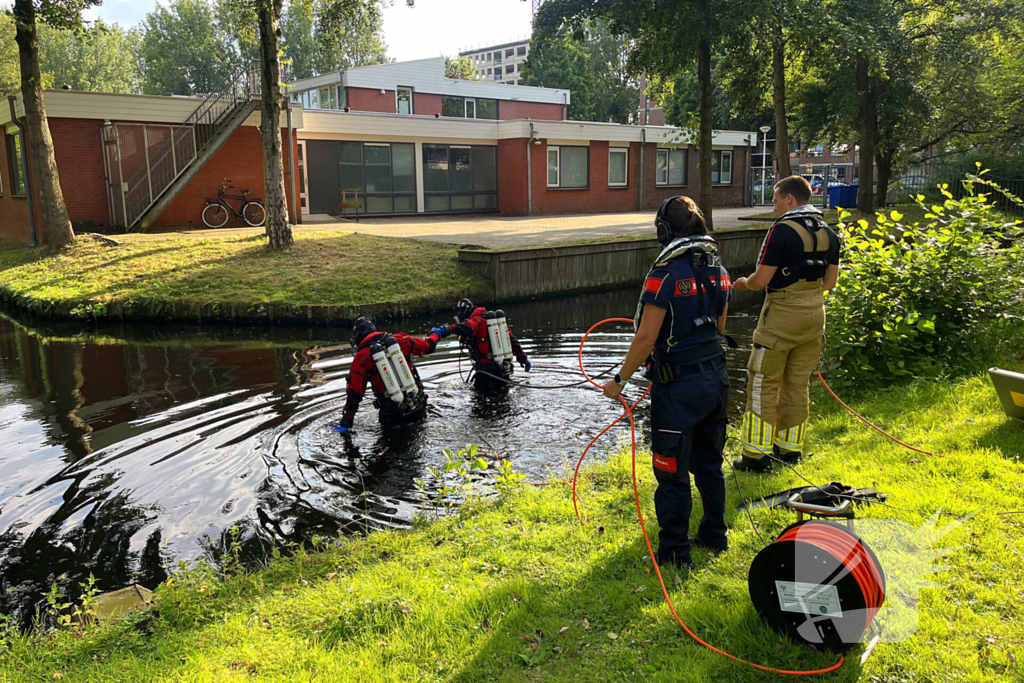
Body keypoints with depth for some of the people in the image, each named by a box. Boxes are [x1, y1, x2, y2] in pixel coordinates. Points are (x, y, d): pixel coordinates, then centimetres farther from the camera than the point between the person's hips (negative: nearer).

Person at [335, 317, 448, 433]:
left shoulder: (361, 357, -6)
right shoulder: (399, 340, 2)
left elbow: (354, 392, -4)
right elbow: (428, 345, 15)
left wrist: (345, 423, 3)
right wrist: (436, 333, 39)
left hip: (393, 415, -3)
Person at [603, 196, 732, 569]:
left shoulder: (665, 274, -17)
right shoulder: (719, 271, 5)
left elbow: (646, 338, -19)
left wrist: (620, 379, -9)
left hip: (678, 387, -8)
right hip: (716, 377, 8)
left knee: (672, 472, 5)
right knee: (709, 463, 22)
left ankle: (675, 551, 15)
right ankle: (714, 535, 36)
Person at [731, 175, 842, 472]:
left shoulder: (782, 230, -15)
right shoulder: (829, 233, 8)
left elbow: (760, 280, -17)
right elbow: (830, 281, 12)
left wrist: (743, 283, 4)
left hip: (782, 315, -7)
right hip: (815, 314, 7)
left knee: (763, 384, 2)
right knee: (797, 385, 16)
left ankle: (757, 455, 5)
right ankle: (790, 448, 25)